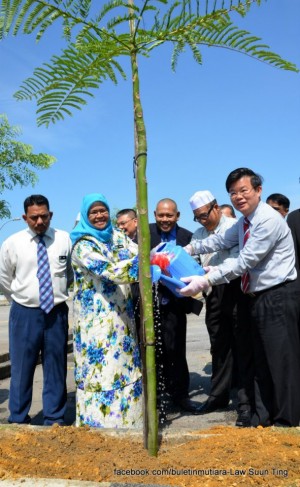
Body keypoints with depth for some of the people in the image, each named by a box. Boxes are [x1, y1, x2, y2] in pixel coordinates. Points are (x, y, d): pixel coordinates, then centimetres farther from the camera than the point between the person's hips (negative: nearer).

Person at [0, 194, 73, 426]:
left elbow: (71, 274, 13)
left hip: (57, 313, 1)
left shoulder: (65, 239, -2)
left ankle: (54, 419, 25)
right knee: (22, 368, 7)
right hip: (25, 313, -1)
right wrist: (22, 299, 11)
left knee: (56, 367, 10)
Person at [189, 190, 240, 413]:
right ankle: (219, 394, 24)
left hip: (234, 289, -5)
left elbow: (238, 258, -19)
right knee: (219, 345, 13)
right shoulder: (198, 234, 13)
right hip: (213, 293, 6)